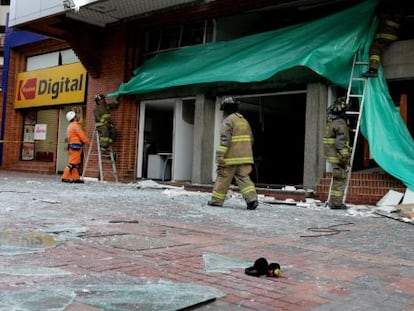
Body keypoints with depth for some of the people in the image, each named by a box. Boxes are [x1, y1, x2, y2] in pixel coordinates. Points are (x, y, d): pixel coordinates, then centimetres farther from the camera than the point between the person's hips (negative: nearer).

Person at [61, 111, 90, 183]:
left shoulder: (70, 126, 21)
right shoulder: (76, 125, -9)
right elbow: (82, 136, -12)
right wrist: (89, 143, -2)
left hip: (71, 146, 10)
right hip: (75, 146, -10)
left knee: (77, 163, 11)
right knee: (72, 163, -9)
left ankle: (76, 178, 11)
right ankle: (65, 177, -9)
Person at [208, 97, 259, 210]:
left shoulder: (228, 121, -8)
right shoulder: (244, 121, 16)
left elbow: (225, 140, -18)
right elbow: (250, 140, 22)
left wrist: (220, 156, -19)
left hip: (231, 158, -6)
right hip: (245, 157, 6)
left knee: (223, 178, 5)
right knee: (244, 177, 3)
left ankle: (216, 200, 14)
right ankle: (252, 198, -13)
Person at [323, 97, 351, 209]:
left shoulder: (330, 122, 13)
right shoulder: (341, 124, -16)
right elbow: (341, 142, -21)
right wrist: (345, 157, -20)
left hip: (332, 155, 9)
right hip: (338, 156, -9)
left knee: (337, 179, 17)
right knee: (340, 180, -2)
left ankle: (333, 201, 22)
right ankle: (336, 203, 0)